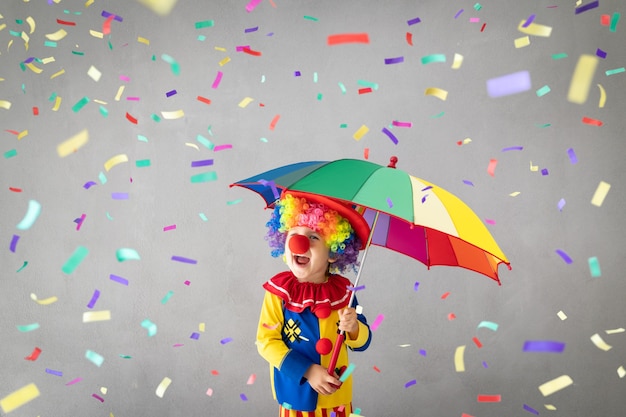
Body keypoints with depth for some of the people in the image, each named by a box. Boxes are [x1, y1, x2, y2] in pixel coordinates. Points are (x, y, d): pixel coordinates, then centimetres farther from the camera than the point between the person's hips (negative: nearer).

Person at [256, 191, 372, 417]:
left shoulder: (343, 291, -8)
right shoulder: (279, 292, -14)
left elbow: (363, 342, -1)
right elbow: (266, 341, -15)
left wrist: (353, 328, -23)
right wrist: (307, 371, -21)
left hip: (336, 393, 2)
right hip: (296, 391, -2)